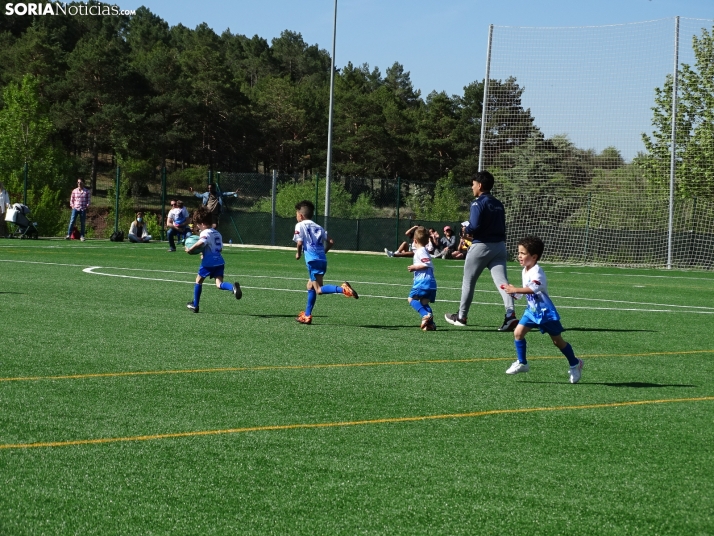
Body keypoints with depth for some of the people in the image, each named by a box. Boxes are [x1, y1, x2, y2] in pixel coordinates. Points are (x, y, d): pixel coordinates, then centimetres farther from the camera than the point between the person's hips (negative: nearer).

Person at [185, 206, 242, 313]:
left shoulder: (205, 233, -8)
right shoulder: (217, 233, 19)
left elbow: (201, 242, -29)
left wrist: (189, 250, -19)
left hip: (208, 262, -6)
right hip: (219, 261, 7)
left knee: (199, 281, 14)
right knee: (219, 284, -2)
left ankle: (195, 305, 23)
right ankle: (233, 287, -35)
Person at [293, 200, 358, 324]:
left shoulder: (300, 225, 3)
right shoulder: (318, 227, 21)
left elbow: (300, 242, -10)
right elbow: (331, 242, 14)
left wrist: (298, 253, 7)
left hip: (313, 260, -8)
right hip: (322, 259, 8)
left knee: (319, 289, -11)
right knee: (310, 286, 19)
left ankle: (342, 289, -34)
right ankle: (307, 316, 22)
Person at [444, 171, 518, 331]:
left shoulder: (478, 204, -11)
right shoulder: (498, 204, 12)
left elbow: (474, 227, -21)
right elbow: (501, 227, 13)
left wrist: (465, 229, 1)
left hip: (481, 246, -6)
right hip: (499, 245, 6)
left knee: (468, 281, 11)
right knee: (501, 280, -6)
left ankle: (461, 316, 22)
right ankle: (510, 313, -25)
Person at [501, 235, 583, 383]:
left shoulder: (536, 272, -25)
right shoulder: (525, 271, 5)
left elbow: (533, 289, -43)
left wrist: (515, 290, -48)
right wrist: (516, 293, 1)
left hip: (545, 311, -8)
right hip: (532, 310, 8)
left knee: (557, 341, 3)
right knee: (518, 333, -4)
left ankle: (575, 364, 20)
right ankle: (522, 363, 8)